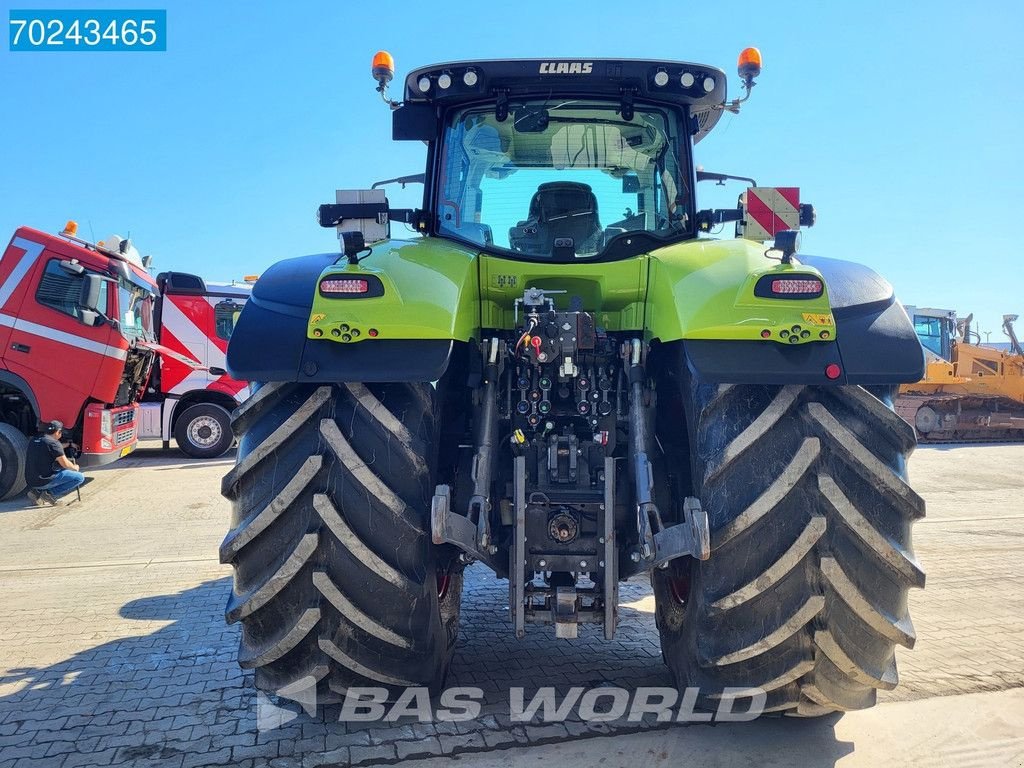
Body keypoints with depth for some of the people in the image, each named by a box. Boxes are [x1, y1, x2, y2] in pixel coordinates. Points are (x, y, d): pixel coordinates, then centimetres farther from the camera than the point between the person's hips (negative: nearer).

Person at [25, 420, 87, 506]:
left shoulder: (34, 440, 13)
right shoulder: (53, 442, -11)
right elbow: (65, 464, -7)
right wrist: (74, 467, 15)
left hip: (30, 482, 8)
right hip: (44, 481, -8)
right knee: (80, 477, -3)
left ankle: (37, 492, 14)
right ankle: (50, 494, -9)